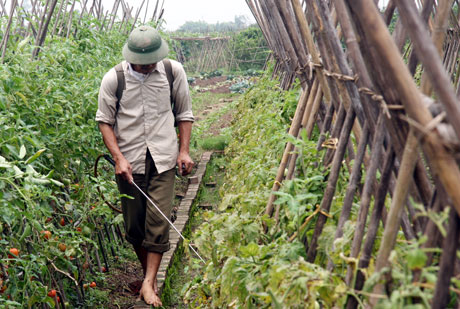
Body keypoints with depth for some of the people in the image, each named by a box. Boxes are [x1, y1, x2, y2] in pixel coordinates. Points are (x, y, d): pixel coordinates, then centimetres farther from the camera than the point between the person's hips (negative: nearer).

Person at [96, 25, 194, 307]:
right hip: (129, 161, 0)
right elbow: (104, 120, 2)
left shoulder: (174, 72, -2)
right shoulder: (113, 79, -6)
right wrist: (118, 158, -8)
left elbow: (184, 113, 9)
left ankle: (149, 283, -1)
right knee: (134, 225, 8)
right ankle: (149, 272, 28)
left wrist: (184, 150, 1)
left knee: (159, 222, -8)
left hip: (163, 159, 0)